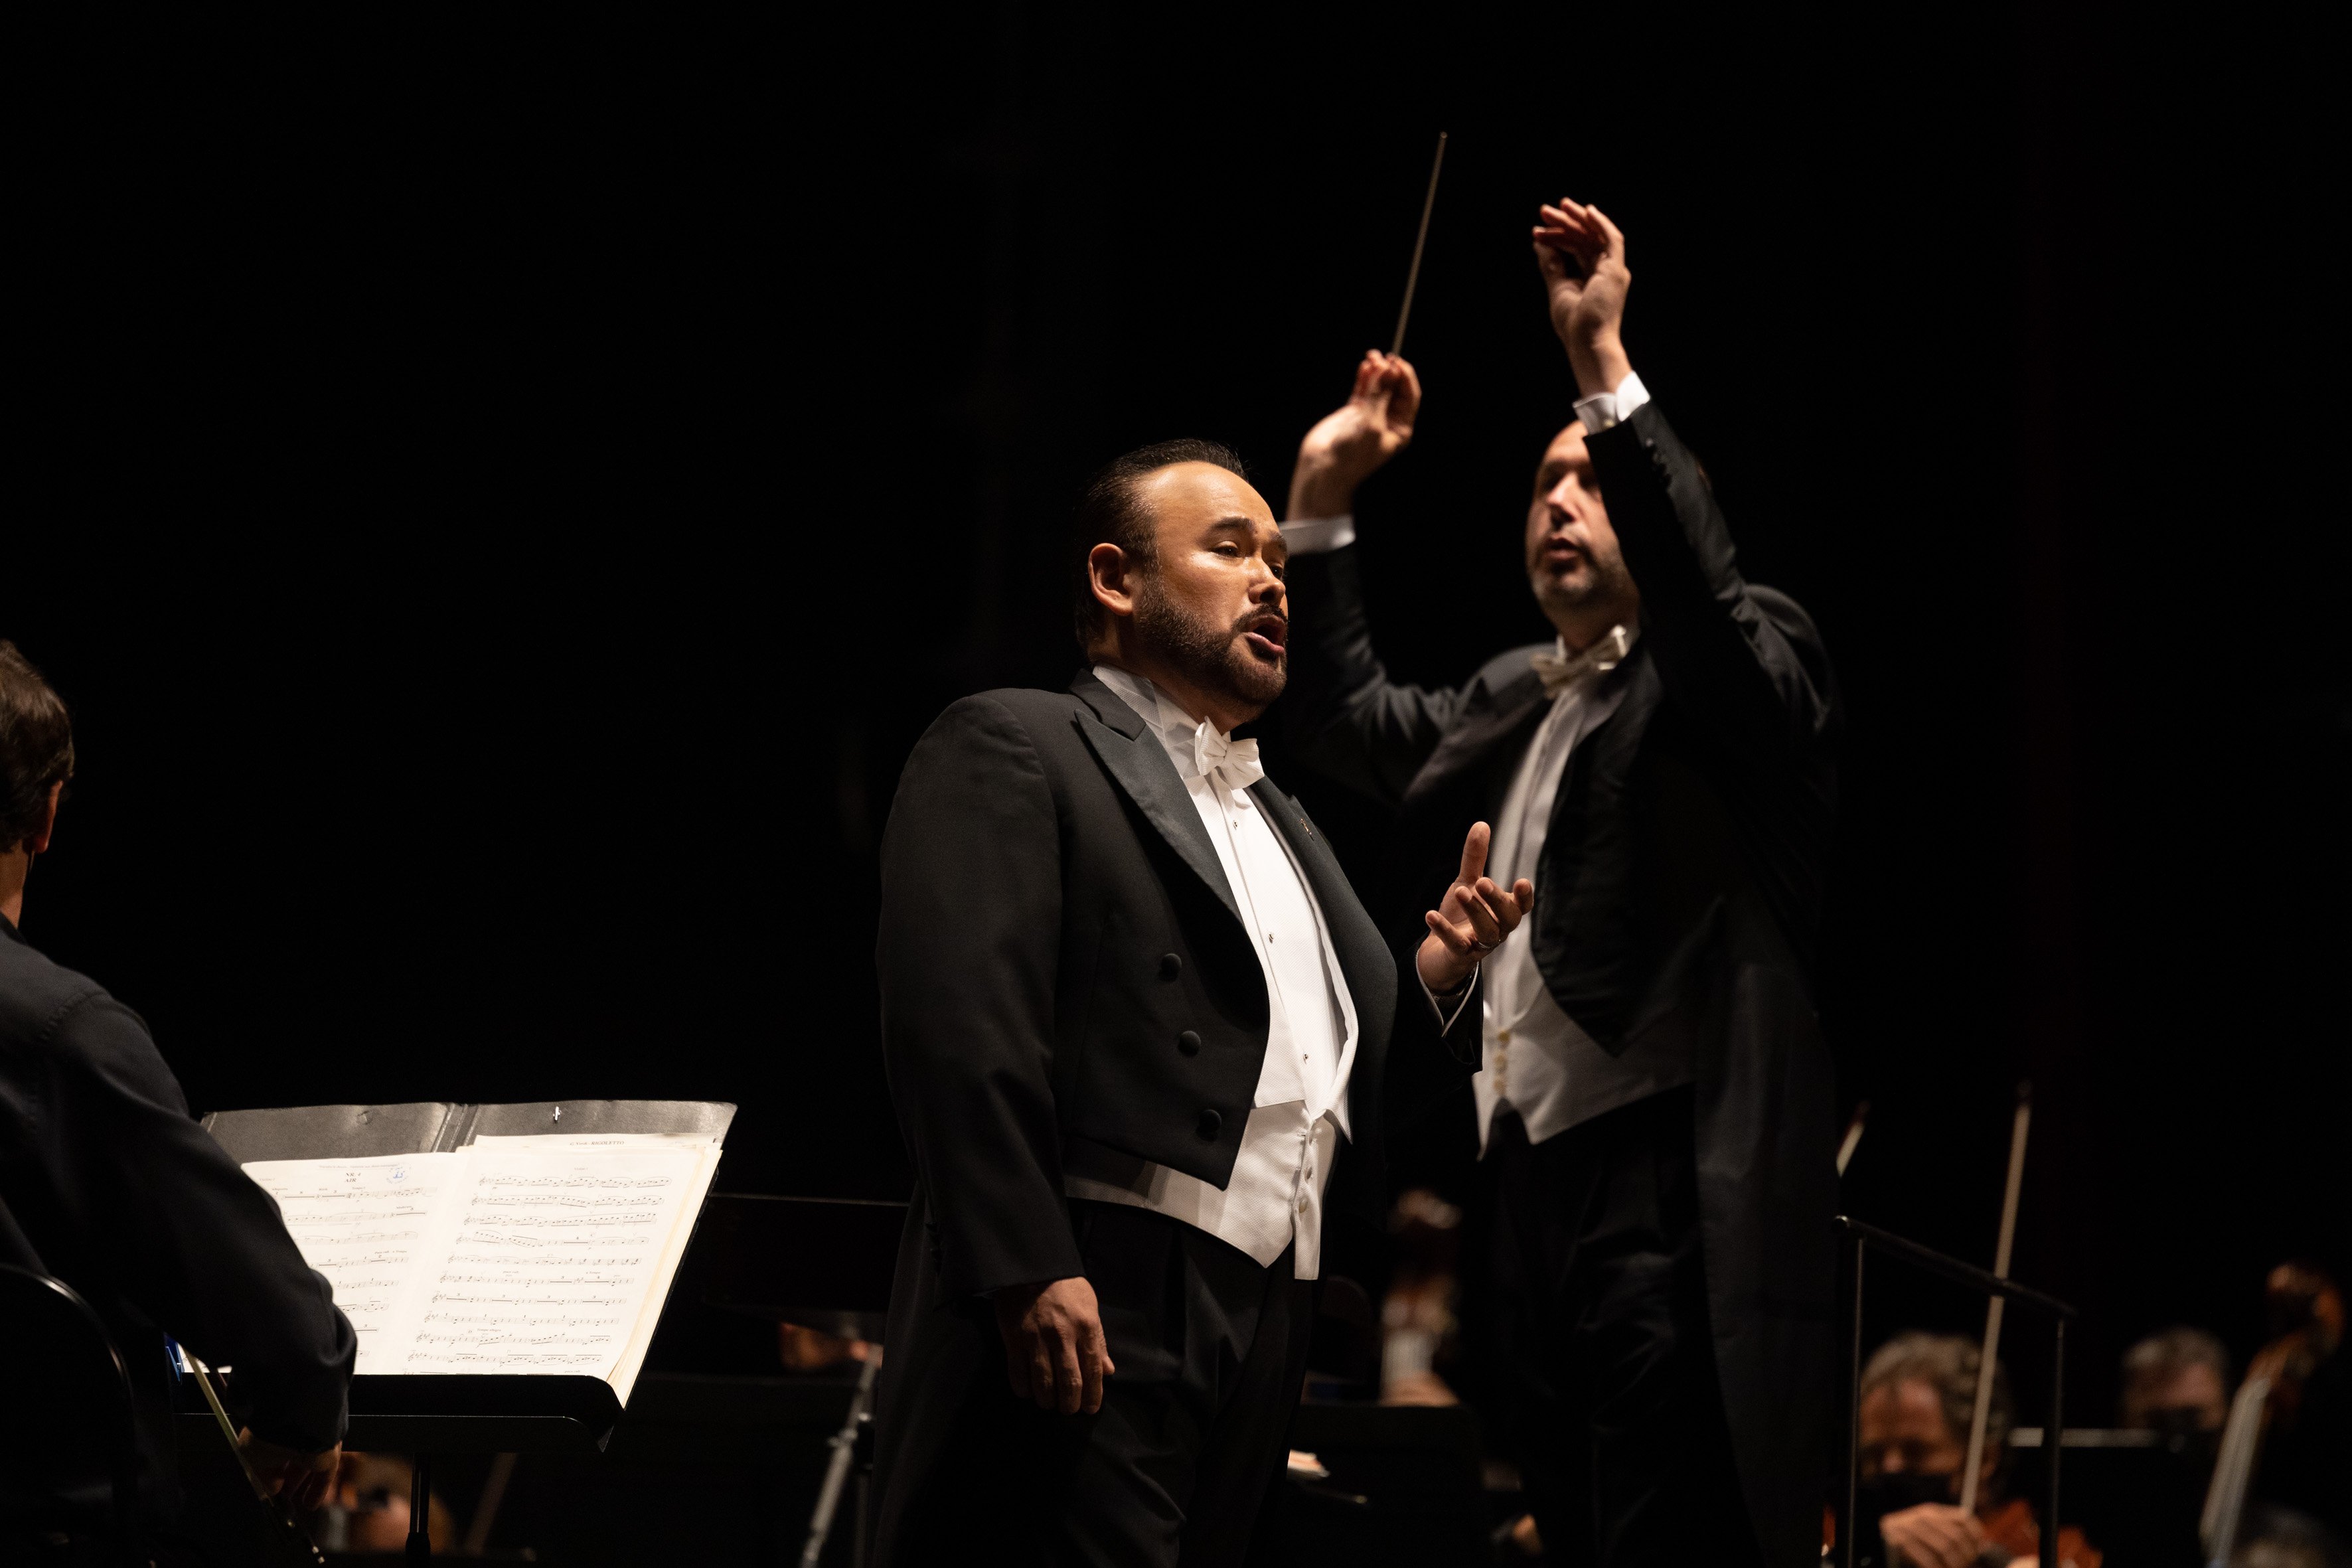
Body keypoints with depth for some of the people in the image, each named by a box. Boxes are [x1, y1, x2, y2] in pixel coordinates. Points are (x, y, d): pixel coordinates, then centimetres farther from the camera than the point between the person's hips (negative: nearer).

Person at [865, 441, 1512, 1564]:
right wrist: (1027, 1272, -24)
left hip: (1261, 1338, 8)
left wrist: (1431, 975, 9)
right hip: (1089, 1321, -8)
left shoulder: (1279, 823, 28)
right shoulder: (1011, 748, 1)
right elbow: (960, 1020, -14)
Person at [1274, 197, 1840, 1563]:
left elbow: (1698, 583, -21)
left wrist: (1605, 365, -28)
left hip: (1675, 1184, -8)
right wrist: (1324, 501, 19)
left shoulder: (1742, 673, -1)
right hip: (1537, 1179, 8)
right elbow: (1350, 718, 27)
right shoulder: (1514, 699, 22)